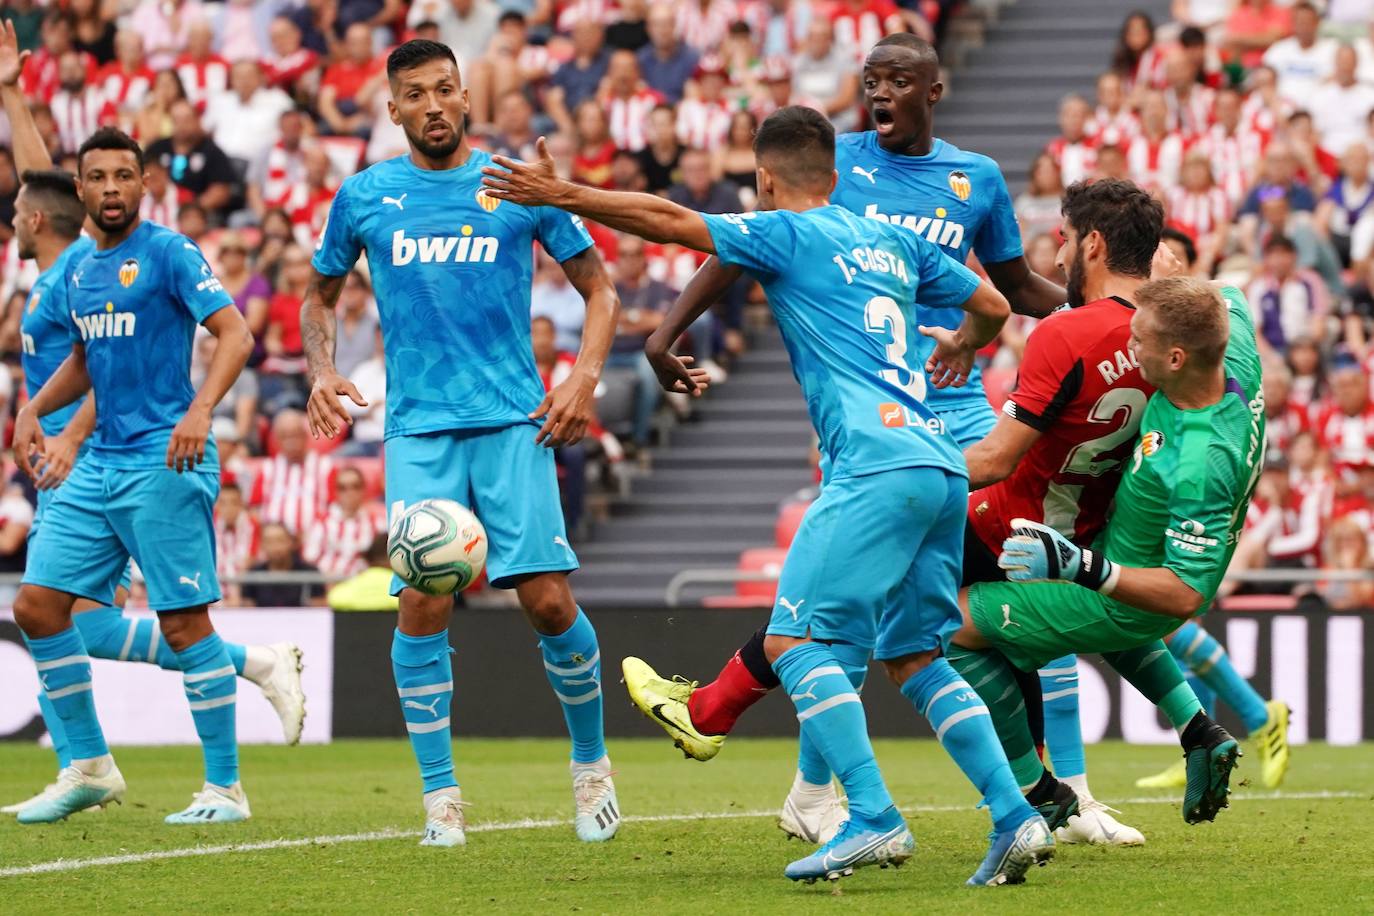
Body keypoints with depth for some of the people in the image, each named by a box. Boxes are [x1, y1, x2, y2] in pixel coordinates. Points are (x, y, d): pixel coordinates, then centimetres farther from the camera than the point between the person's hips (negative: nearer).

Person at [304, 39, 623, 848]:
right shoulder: (364, 197, 8)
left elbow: (599, 287, 11)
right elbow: (321, 296, 22)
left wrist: (586, 378, -3)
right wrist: (323, 371, 3)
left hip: (514, 419, -1)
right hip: (419, 429, 1)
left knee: (548, 599, -8)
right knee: (423, 605, -11)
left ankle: (592, 764, 14)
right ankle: (441, 797, 0)